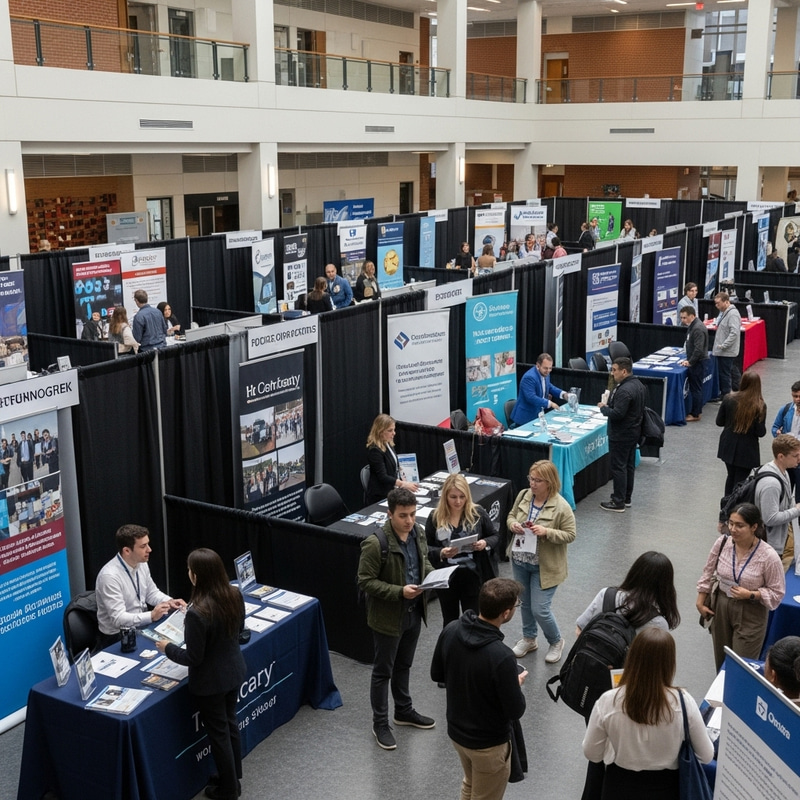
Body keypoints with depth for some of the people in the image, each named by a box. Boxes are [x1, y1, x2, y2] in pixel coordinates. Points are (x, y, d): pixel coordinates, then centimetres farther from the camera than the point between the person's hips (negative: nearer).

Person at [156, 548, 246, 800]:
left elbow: (193, 658, -23)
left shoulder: (198, 612, -33)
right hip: (235, 672, 7)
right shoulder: (235, 595, -12)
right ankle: (234, 778, 44)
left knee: (218, 732, 14)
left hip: (211, 681, -7)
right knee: (230, 723, 26)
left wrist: (168, 648, -6)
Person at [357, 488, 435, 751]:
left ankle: (404, 711, 42)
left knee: (404, 665, 24)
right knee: (383, 671, 9)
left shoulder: (417, 533, -3)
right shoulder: (375, 544, -25)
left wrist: (432, 575, -8)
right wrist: (400, 592, -27)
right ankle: (380, 723, 24)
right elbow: (365, 582, -21)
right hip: (388, 617, -7)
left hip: (414, 612, 7)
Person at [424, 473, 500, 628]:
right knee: (449, 622, 18)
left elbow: (495, 536, 5)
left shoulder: (477, 513, -5)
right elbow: (426, 548, -1)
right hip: (445, 578, 1)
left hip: (472, 577, -1)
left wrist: (485, 543, -17)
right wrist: (440, 553, -21)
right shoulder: (435, 517, -5)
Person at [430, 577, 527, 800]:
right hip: (488, 743, -6)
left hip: (456, 731, 6)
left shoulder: (450, 630, -14)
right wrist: (517, 683, -4)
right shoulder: (501, 656, -34)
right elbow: (515, 711, -22)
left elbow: (437, 674, 2)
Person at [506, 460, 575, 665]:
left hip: (544, 567, -5)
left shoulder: (561, 507, -20)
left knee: (540, 609, -3)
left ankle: (556, 642, 24)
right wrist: (512, 524, -15)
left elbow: (570, 535, -15)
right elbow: (511, 516, 9)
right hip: (519, 562, 6)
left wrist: (547, 532, -29)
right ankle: (529, 639, 41)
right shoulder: (523, 495, -4)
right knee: (526, 603, 20)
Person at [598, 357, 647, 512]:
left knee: (618, 466, -1)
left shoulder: (624, 390, -26)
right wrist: (609, 405, 12)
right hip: (634, 431, 10)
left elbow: (617, 414, -29)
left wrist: (604, 407, -12)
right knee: (629, 465, 17)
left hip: (621, 435, -10)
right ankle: (626, 498, 28)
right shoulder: (638, 384, 6)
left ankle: (618, 502, 5)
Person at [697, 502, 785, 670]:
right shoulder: (722, 543, -11)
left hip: (750, 614, -4)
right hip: (721, 607, 4)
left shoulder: (768, 556, -22)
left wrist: (750, 595, -24)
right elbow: (708, 572, 5)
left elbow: (777, 593, -11)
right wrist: (700, 602, 5)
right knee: (721, 662, 19)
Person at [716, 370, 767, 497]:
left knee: (731, 477, 22)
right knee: (741, 482, 6)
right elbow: (761, 432, -14)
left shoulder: (729, 399, -8)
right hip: (747, 451, -4)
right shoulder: (759, 406, -16)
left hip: (728, 447, 4)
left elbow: (719, 422, 0)